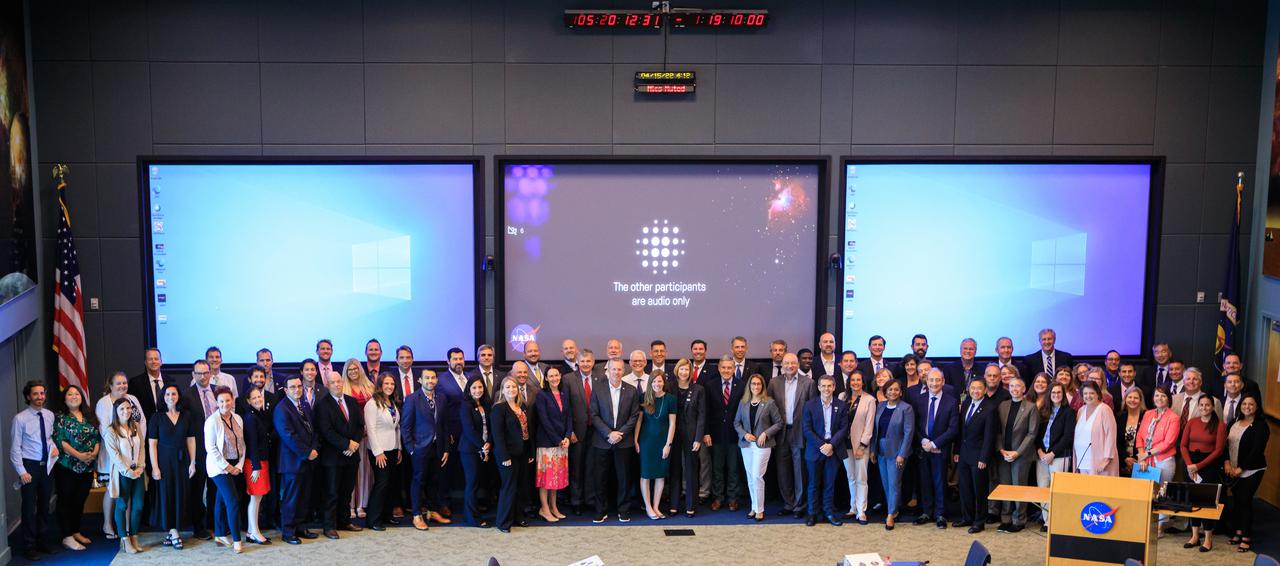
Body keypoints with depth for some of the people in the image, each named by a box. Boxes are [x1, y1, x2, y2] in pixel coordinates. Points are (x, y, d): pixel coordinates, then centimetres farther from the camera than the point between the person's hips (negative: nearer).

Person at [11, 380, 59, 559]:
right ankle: (29, 547, 14)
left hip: (47, 465, 5)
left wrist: (54, 447, -3)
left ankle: (44, 542, 28)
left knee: (45, 506, 15)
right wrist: (22, 471, -13)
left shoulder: (49, 415, 2)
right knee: (29, 507, 2)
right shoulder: (20, 418, -12)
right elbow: (15, 448, -10)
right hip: (29, 466, -4)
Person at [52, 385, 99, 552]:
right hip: (67, 466, -5)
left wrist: (95, 452, -9)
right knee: (66, 501, 0)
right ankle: (67, 537, 3)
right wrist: (79, 455, -18)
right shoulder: (61, 417, -4)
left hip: (87, 467, 5)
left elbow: (97, 437, 10)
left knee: (80, 500, 11)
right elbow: (59, 440, -12)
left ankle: (76, 532, 22)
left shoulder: (89, 416, 11)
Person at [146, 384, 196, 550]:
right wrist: (155, 467, -10)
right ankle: (173, 533, 7)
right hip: (164, 460, -2)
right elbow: (152, 444, -4)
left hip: (182, 460, 2)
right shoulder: (157, 417, -2)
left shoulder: (186, 415, 5)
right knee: (167, 494, 0)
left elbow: (191, 440, 6)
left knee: (181, 494, 2)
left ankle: (173, 532, 11)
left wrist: (192, 462, 0)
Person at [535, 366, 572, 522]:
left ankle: (553, 506, 16)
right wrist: (557, 440, -14)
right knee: (546, 473, -2)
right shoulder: (542, 395, -8)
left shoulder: (565, 393, 9)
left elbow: (569, 416, 7)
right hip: (547, 441, -5)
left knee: (557, 474, 8)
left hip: (562, 441, 5)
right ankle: (544, 508, 5)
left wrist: (567, 437, -6)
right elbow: (544, 420, -12)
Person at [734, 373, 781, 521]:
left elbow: (778, 423, 0)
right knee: (750, 477, 8)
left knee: (757, 476, -10)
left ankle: (759, 509, -1)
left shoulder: (769, 403, -2)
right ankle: (754, 507, 18)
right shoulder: (743, 403, 8)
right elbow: (736, 422, 11)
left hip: (762, 444, -4)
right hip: (746, 444, 4)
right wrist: (744, 434, -6)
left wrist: (766, 433, -11)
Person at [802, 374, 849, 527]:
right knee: (814, 483, 6)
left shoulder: (841, 406, 2)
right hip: (815, 449, -1)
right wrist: (821, 445, -14)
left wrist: (831, 445, -13)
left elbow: (843, 428, -2)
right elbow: (807, 429, -5)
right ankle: (812, 513, 14)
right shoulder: (810, 405, -2)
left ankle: (829, 511, 18)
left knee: (830, 483, 7)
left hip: (833, 449, 1)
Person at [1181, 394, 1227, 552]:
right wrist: (1189, 465, -7)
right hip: (1191, 464, 4)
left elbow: (1218, 450, -7)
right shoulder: (1191, 422, 7)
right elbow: (1183, 445, 6)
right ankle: (1195, 536, 14)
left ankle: (1208, 538, 6)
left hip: (1209, 464, -3)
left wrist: (1198, 466, -10)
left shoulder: (1220, 425, -4)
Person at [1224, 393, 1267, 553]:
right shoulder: (1235, 423, 12)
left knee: (1245, 501, -6)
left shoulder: (1261, 425, -8)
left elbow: (1257, 450, -14)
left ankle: (1247, 538, 2)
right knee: (1236, 500, 8)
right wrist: (1227, 462, -7)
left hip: (1251, 471, -5)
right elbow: (1225, 443, 8)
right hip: (1233, 471, 6)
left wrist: (1241, 468, -14)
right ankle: (1239, 532, 20)